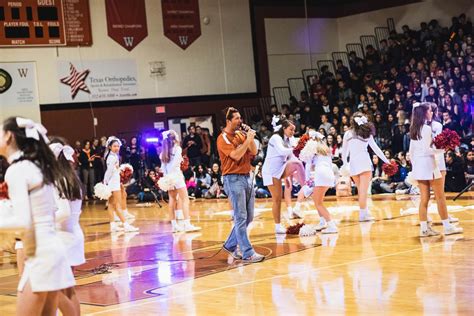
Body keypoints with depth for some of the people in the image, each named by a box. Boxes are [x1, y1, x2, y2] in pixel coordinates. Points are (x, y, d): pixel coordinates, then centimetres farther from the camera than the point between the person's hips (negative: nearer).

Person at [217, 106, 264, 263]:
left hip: (247, 178, 8)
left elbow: (254, 152, 11)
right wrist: (247, 140, -12)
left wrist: (251, 138, -3)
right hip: (234, 179, -8)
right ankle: (247, 253, -9)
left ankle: (230, 245, 25)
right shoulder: (223, 138, -7)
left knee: (248, 217, 11)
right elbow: (236, 156, -19)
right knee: (241, 218, -9)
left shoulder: (241, 135, 13)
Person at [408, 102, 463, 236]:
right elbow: (427, 149, -19)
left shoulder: (414, 130, 11)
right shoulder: (427, 128, -13)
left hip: (418, 165, 8)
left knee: (424, 198, 8)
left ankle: (424, 228, 6)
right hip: (428, 164, -8)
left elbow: (411, 152, 14)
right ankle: (447, 226, 6)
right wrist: (443, 149, -10)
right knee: (440, 197, 1)